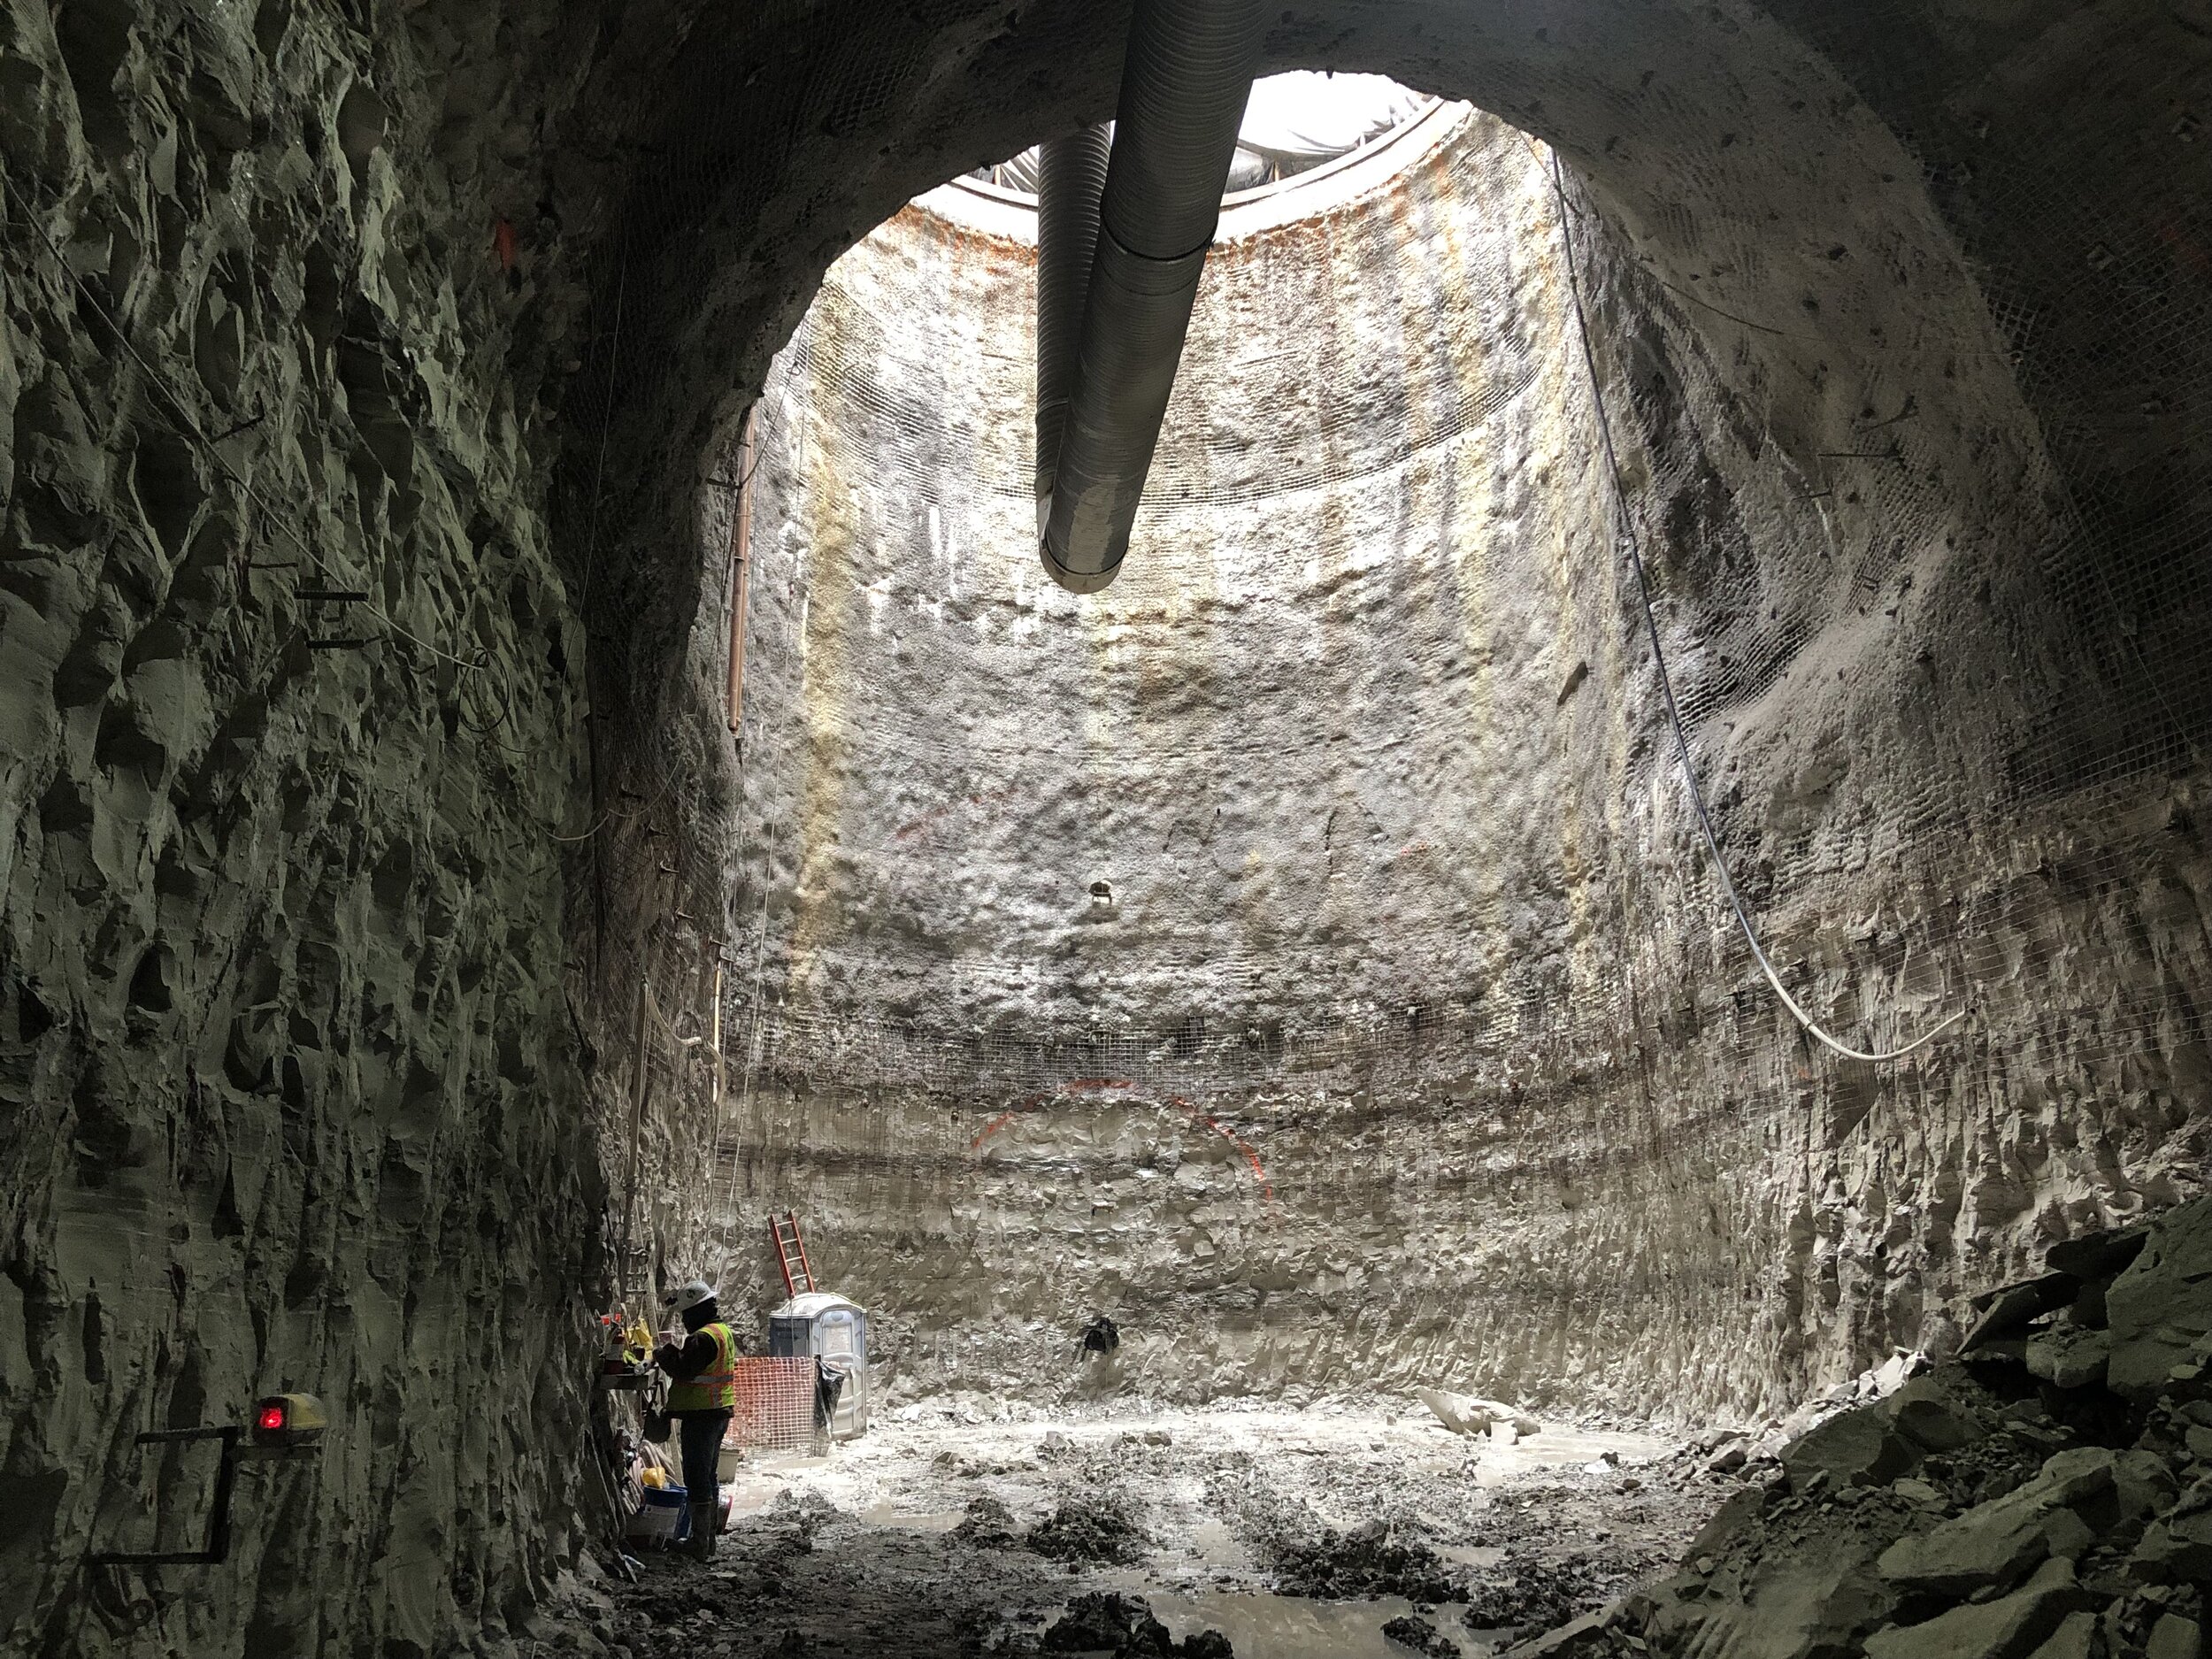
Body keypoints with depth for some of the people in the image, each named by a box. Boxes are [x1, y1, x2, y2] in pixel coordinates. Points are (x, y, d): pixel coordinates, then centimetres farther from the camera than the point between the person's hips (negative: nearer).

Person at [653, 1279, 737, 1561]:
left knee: (697, 1477, -5)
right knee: (710, 1475, 18)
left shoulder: (703, 1337, -20)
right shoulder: (725, 1332, 12)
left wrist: (664, 1353, -9)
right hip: (721, 1411, 10)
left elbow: (684, 1369, -24)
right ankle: (710, 1537, 27)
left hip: (701, 1415, -10)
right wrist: (673, 1353, 7)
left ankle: (701, 1545, -3)